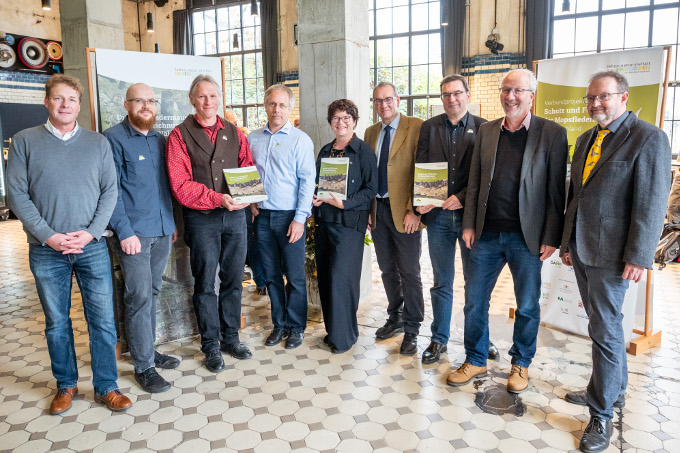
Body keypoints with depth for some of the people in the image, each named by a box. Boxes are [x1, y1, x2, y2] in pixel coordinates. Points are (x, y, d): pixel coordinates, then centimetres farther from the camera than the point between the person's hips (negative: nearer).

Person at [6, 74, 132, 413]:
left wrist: (91, 232, -9)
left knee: (103, 319, 3)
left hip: (93, 247, 1)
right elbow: (16, 194, -1)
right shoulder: (25, 141, 4)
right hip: (46, 250, 0)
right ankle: (66, 385, 28)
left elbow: (110, 191, 3)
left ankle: (106, 387, 17)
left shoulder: (98, 143, 7)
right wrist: (48, 236, -11)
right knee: (56, 322, 11)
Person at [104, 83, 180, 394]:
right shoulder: (114, 138, -5)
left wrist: (171, 222, 14)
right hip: (133, 233, -6)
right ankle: (143, 366, 8)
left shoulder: (159, 140, 14)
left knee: (151, 294, 15)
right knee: (139, 298, -2)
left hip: (162, 232, 6)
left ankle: (148, 350, 28)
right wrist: (124, 232, -16)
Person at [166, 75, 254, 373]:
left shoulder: (234, 133, 11)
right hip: (201, 217, -3)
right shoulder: (180, 136, -1)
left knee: (233, 279, 11)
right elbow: (180, 185, -10)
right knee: (205, 282, 4)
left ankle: (230, 337, 26)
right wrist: (217, 198, -21)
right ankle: (211, 345, 18)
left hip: (235, 214, 4)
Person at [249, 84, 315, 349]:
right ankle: (279, 324, 26)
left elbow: (307, 180, -8)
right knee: (271, 275, 12)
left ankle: (296, 327, 18)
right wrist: (251, 201, 2)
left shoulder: (300, 140, -3)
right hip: (262, 216, 4)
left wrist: (299, 218, -13)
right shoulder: (253, 138, 10)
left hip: (289, 216, -4)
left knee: (295, 276, 2)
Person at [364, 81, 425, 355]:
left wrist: (414, 211, -16)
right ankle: (395, 319, 33)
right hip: (377, 210, 6)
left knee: (409, 273, 2)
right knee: (388, 270, 16)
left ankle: (411, 330, 16)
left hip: (404, 211, -6)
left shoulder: (416, 127, -6)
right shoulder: (371, 132, 13)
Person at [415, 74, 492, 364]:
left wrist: (463, 197, -16)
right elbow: (420, 168, 5)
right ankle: (439, 340, 24)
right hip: (438, 214, 2)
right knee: (442, 283, 11)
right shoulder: (429, 128, 7)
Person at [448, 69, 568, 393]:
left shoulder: (552, 133, -3)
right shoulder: (486, 131, 8)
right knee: (474, 300, 9)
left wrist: (551, 238, -8)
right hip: (487, 233, 3)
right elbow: (474, 182, 8)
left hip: (526, 237, -3)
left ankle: (521, 364, 32)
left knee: (527, 306, 10)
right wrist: (469, 225, 3)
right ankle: (475, 361, 28)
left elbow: (556, 190, -5)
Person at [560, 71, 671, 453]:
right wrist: (567, 242, 14)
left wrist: (638, 257, -17)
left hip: (611, 254, -7)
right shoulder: (586, 140, 13)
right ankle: (614, 389, 35)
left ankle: (602, 413, 13)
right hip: (581, 249, 7)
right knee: (602, 324, 18)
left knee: (606, 329, -1)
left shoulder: (649, 138, -9)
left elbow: (651, 203, -14)